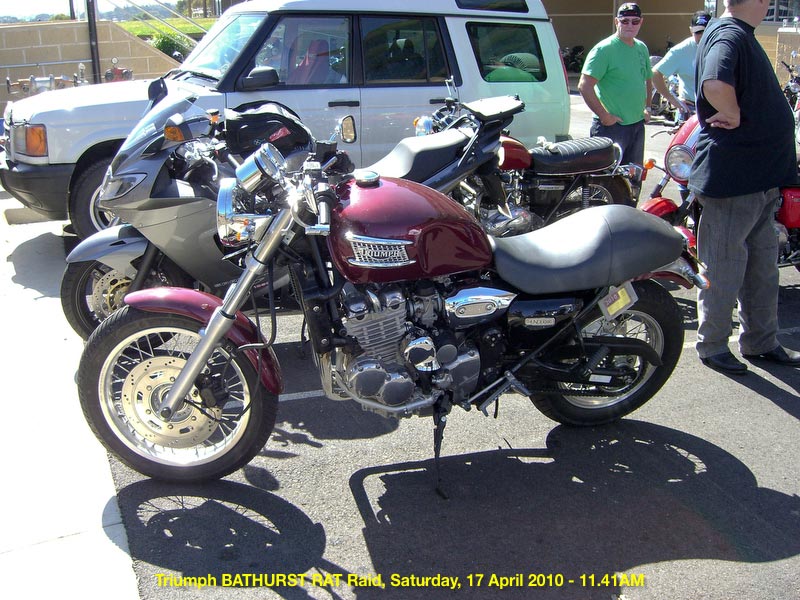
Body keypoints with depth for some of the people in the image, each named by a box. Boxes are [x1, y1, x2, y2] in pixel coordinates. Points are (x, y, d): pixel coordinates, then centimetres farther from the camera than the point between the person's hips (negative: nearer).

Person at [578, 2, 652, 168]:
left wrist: (646, 108, 17)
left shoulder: (642, 48, 12)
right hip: (612, 125, -8)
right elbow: (584, 86, -20)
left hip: (638, 124, 8)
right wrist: (604, 116, -18)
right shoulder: (604, 49, -12)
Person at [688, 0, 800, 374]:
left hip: (759, 175, 10)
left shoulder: (741, 35, 14)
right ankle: (712, 344, 17)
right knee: (725, 264, 2)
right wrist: (735, 116, -22)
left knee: (763, 262, 17)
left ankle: (761, 342, 29)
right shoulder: (729, 35, -18)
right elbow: (715, 84, -40)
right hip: (731, 174, -10)